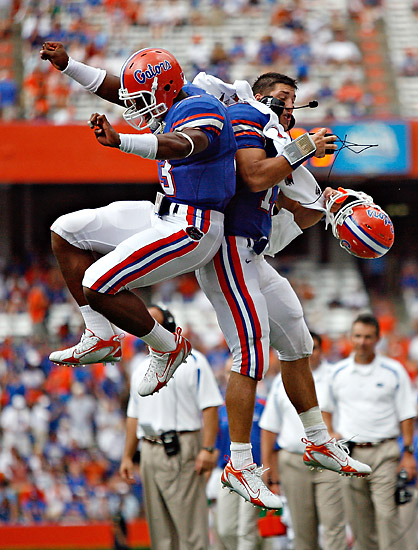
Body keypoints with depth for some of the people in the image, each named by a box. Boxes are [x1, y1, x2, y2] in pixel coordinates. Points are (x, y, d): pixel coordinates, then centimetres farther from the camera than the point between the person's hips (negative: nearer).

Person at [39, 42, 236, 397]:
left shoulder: (198, 112, -23)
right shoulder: (175, 100, 6)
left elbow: (181, 145, -47)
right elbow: (114, 90, 20)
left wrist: (119, 141, -62)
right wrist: (67, 65, 8)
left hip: (191, 230, -11)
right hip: (165, 216, 11)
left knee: (97, 287, -17)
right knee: (66, 231, 12)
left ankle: (167, 347, 4)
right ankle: (100, 338, 10)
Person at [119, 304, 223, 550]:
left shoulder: (192, 361, -1)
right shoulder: (141, 368, 20)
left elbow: (210, 407, -8)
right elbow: (134, 416, 22)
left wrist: (207, 449, -18)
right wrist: (127, 456, 15)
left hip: (183, 450, -7)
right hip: (150, 452, 7)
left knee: (189, 522, -10)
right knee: (159, 527, 6)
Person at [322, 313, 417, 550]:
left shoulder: (394, 371, 2)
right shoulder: (338, 372, 8)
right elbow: (326, 408, 20)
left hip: (384, 452, -3)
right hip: (349, 454, 3)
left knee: (386, 513, -13)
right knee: (358, 519, 4)